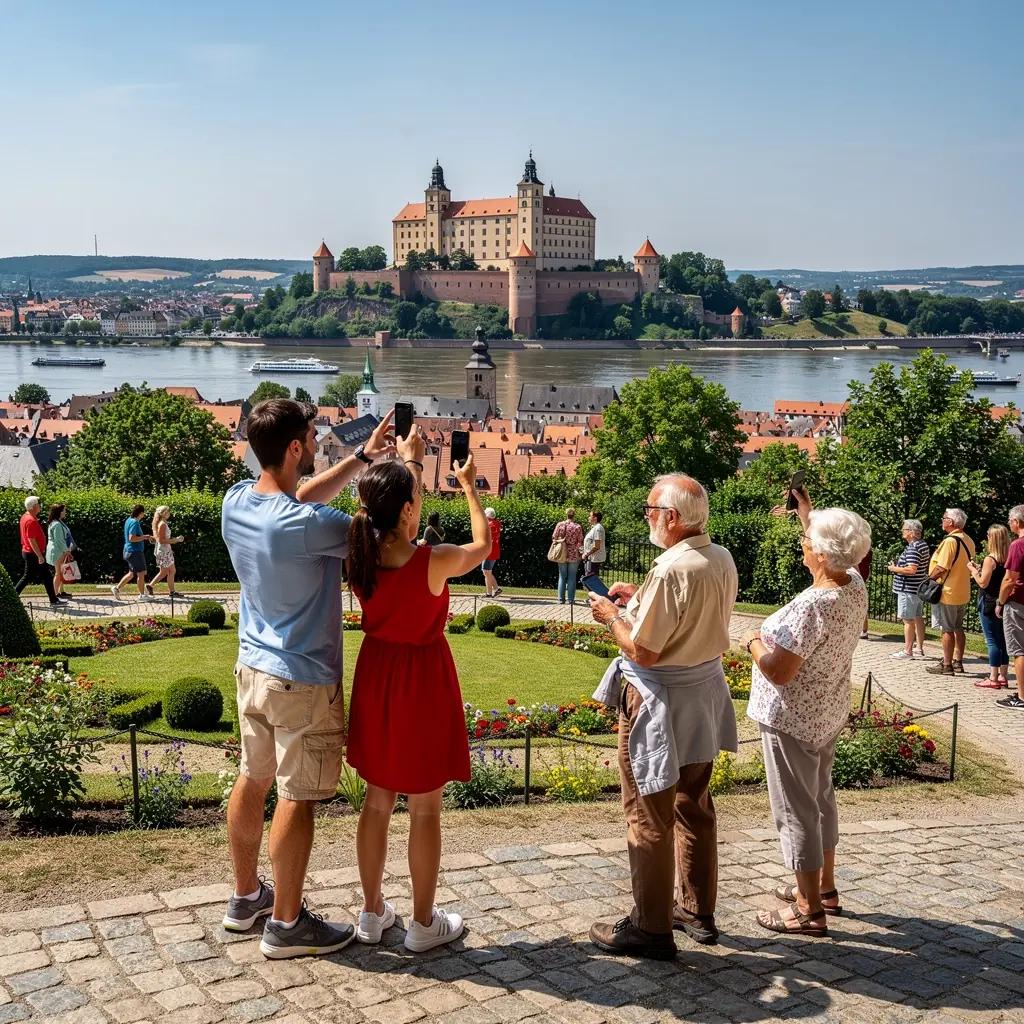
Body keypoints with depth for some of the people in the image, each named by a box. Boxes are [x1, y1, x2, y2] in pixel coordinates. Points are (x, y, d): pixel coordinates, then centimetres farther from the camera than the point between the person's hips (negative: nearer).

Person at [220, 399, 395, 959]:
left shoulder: (235, 502, -4)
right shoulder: (302, 526, -27)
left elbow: (302, 499, 13)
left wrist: (363, 456, 10)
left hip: (252, 667, 8)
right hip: (304, 679, -8)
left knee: (252, 780, 19)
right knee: (297, 798, 3)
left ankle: (245, 896, 35)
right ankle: (286, 924, 15)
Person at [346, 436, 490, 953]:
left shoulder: (360, 555, -10)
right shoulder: (433, 562, -24)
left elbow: (393, 512, 13)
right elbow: (482, 546, -2)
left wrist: (409, 462, 24)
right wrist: (469, 487, 11)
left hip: (375, 681, 5)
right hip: (423, 683, -5)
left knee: (377, 801, 17)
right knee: (425, 808, 8)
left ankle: (372, 912, 29)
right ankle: (423, 923, 20)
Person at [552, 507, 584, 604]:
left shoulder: (559, 525, -4)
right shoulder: (578, 527, -8)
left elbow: (554, 538, 1)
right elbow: (580, 542, -5)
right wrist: (579, 548, 15)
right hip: (574, 555, -2)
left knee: (562, 577, 10)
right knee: (572, 578, 5)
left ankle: (561, 599, 10)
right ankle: (571, 599, 5)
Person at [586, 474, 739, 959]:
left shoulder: (670, 571, -25)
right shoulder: (723, 560, 1)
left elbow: (643, 652, -23)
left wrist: (612, 615, -7)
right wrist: (640, 598, 12)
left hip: (661, 701, -9)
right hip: (704, 695, 9)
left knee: (650, 816, 3)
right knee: (694, 806, 20)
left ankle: (651, 928, 12)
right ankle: (698, 910, 33)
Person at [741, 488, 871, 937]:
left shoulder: (810, 606, -31)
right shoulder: (854, 586, -6)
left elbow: (778, 672, -29)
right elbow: (833, 557, 19)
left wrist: (753, 641, -11)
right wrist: (807, 513, 24)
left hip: (793, 720, -9)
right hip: (829, 714, 9)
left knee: (795, 809, 2)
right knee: (820, 797, 23)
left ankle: (809, 910, 12)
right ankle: (824, 886, 38)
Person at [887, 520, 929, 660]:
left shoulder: (913, 548, -20)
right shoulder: (923, 545, 11)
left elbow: (911, 570, -28)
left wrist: (894, 568, -14)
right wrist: (899, 565, 17)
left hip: (909, 589, -10)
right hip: (919, 587, 10)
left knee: (908, 620, -5)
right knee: (918, 618, 15)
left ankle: (907, 651, -2)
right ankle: (920, 649, 22)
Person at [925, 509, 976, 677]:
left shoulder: (950, 541, -20)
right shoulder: (968, 541, 9)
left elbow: (941, 568, -23)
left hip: (947, 592, -9)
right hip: (963, 592, 9)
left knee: (947, 629, -3)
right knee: (958, 628, 15)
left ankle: (947, 666, 0)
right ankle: (958, 662, 21)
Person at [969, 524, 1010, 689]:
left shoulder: (990, 559, -15)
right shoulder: (1008, 559, 6)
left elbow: (983, 583, -15)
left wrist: (973, 570, 0)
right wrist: (979, 570, 15)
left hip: (989, 604, -7)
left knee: (992, 641, -4)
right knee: (1002, 640, 12)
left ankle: (993, 679, -2)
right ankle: (1003, 676, 17)